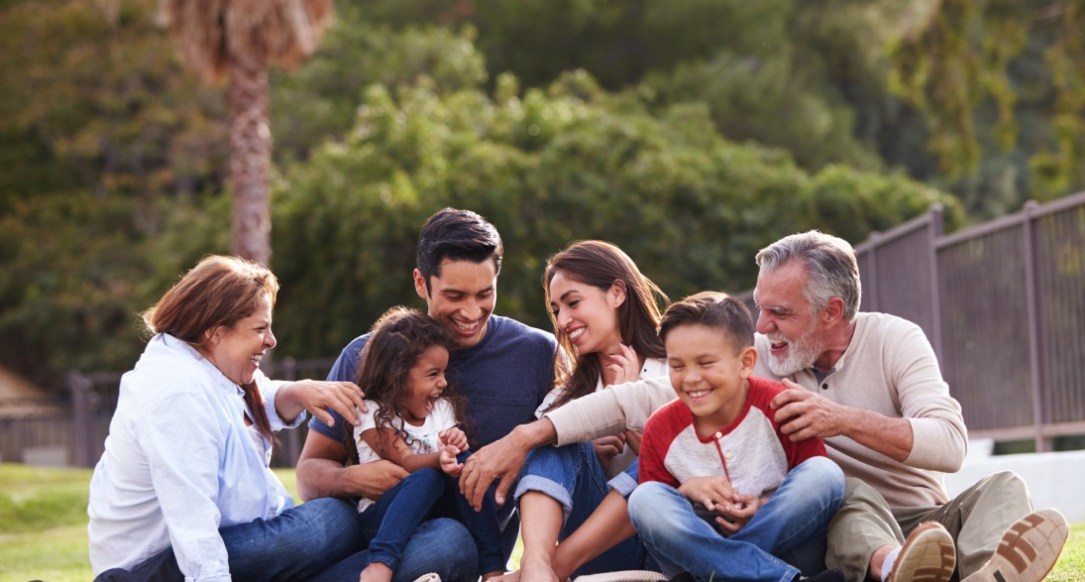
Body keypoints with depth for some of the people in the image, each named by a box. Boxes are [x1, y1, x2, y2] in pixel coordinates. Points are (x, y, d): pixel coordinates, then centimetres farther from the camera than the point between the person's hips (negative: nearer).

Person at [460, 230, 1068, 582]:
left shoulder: (893, 340, -3)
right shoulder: (754, 360, 0)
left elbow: (950, 443, -15)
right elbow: (644, 397, -8)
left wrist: (846, 419, -27)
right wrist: (525, 437, -17)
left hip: (924, 519, 0)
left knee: (1002, 488, -27)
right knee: (842, 486, -31)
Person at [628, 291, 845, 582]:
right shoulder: (660, 429, -1)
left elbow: (820, 486, -3)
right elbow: (652, 515, 7)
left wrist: (768, 507, -21)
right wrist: (686, 491, -13)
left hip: (785, 539, -2)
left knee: (825, 472, -23)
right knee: (643, 499, -24)